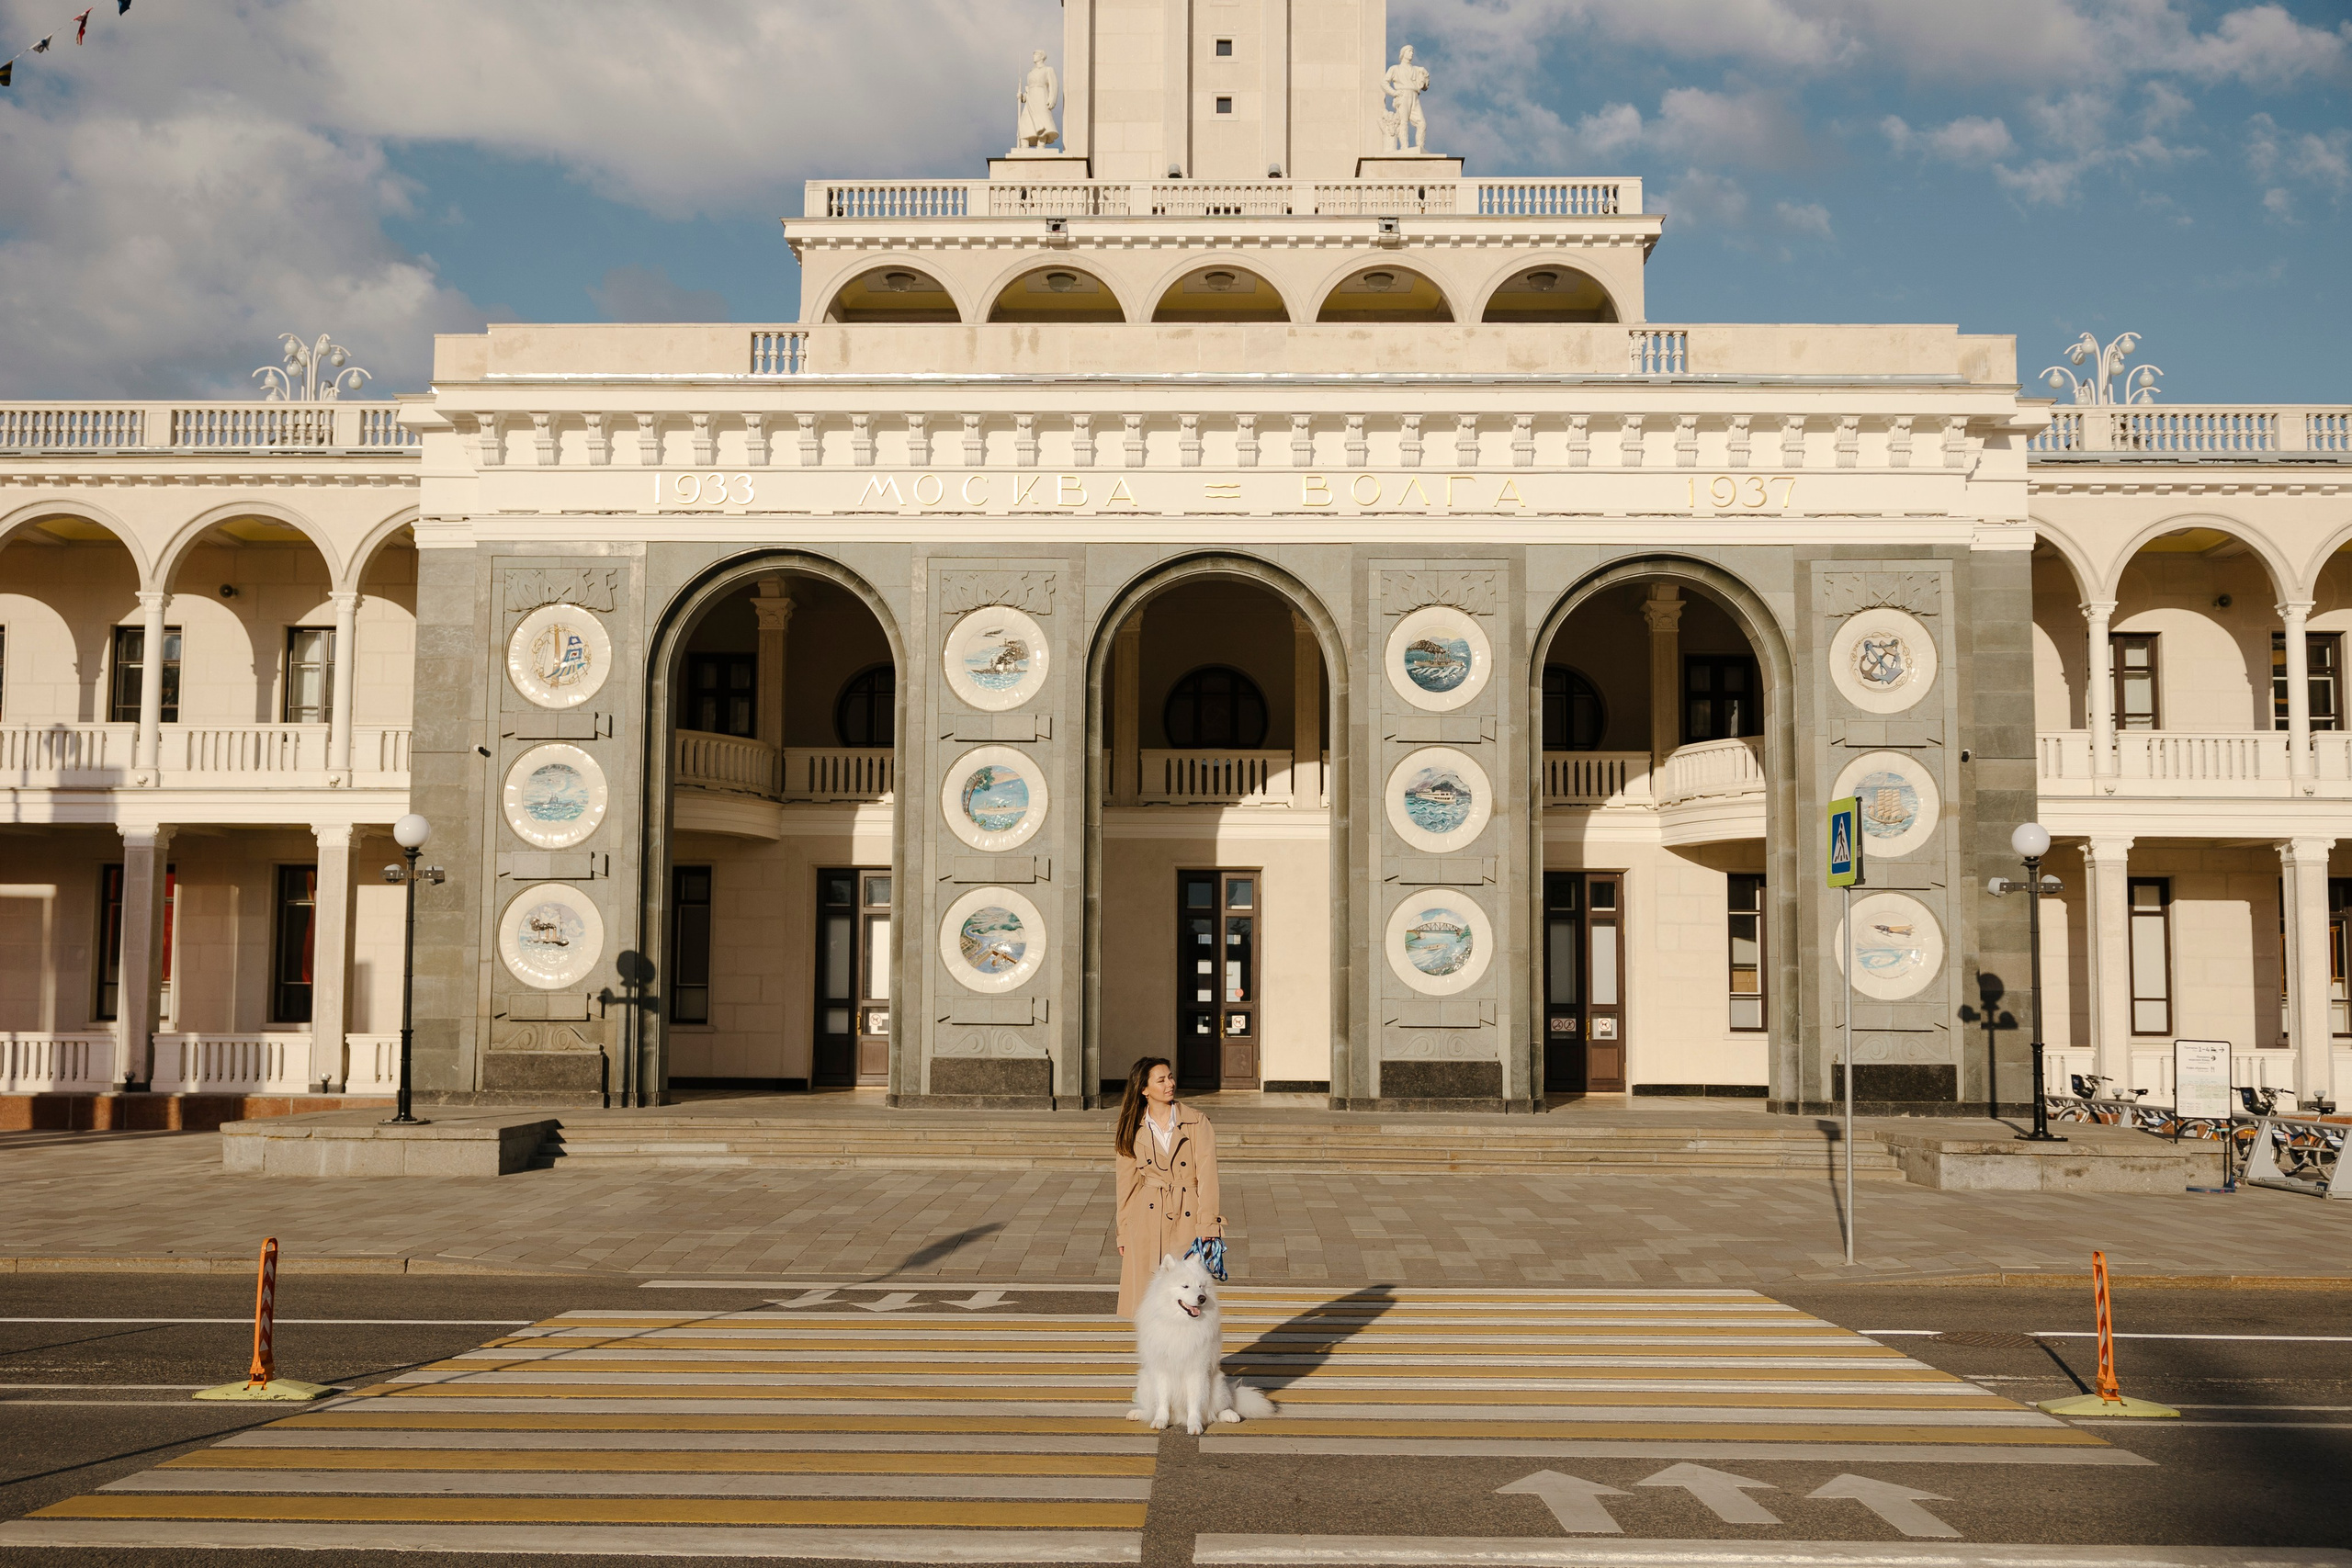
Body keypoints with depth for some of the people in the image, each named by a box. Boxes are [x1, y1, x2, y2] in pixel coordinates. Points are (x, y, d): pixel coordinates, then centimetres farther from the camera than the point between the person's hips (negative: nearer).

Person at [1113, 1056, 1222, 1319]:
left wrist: (1206, 1229, -10)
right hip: (1148, 1225, 2)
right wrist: (1124, 1235, 10)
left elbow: (1207, 1177, -4)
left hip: (1187, 1219, -1)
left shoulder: (1196, 1122, 0)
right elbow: (1126, 1186, 11)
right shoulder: (1133, 1132, 5)